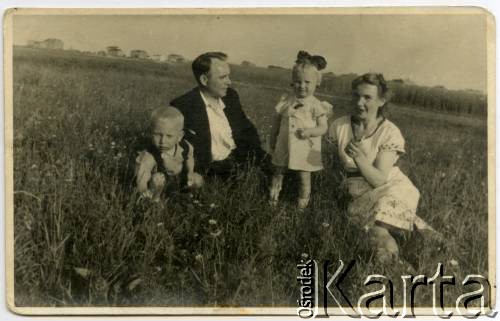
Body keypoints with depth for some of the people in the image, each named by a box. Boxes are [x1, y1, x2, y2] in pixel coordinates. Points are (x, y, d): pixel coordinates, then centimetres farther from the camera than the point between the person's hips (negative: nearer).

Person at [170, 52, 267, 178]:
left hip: (240, 161, 6)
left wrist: (256, 153, 1)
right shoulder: (183, 106, -10)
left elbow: (247, 129, 19)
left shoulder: (231, 96, 10)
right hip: (212, 169, -6)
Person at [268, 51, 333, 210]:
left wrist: (309, 131, -27)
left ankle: (302, 204, 26)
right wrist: (272, 139, 14)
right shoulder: (286, 100, -3)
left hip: (305, 149, -3)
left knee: (304, 177, 7)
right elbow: (277, 121, 9)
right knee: (278, 172, 18)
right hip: (285, 146, 3)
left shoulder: (316, 105, -10)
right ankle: (273, 197, 39)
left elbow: (323, 127, -9)